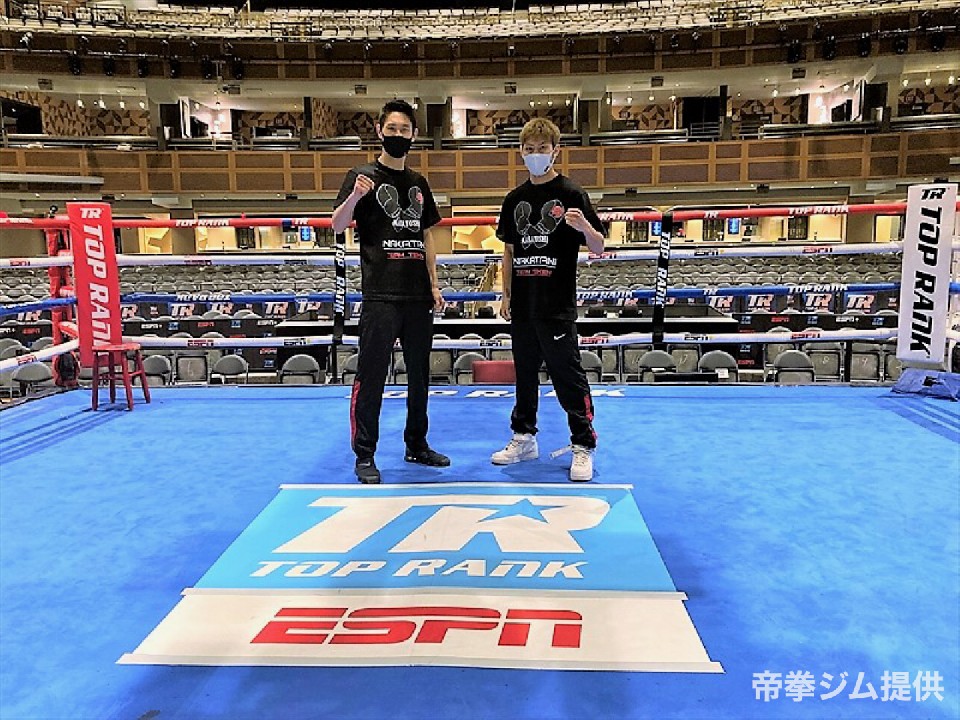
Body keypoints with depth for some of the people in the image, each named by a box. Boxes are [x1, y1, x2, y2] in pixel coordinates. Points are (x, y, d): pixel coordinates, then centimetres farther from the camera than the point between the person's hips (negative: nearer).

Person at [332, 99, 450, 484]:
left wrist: (433, 283, 12)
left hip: (418, 296, 6)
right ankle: (365, 456, 8)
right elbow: (337, 225, -12)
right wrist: (355, 196, -31)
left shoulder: (419, 183, 16)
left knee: (419, 374, 13)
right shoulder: (364, 177, -1)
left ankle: (417, 445, 27)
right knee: (371, 376, -2)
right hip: (381, 296, -6)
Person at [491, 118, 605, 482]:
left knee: (568, 375, -2)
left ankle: (583, 446, 8)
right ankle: (524, 437, 28)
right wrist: (506, 294, 12)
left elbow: (598, 247, -6)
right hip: (523, 305, 6)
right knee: (525, 372, 15)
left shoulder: (571, 194, -4)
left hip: (558, 305, -5)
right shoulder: (515, 199, 11)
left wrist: (584, 226, -27)